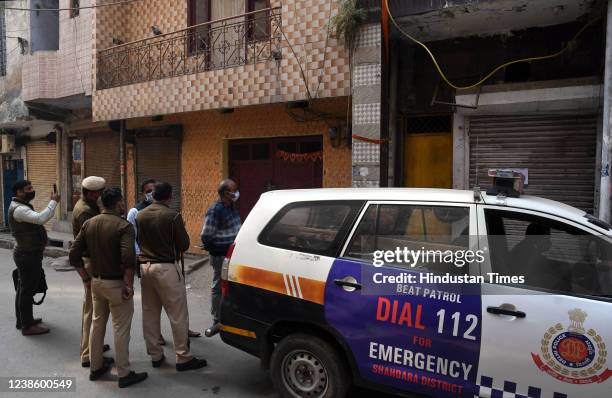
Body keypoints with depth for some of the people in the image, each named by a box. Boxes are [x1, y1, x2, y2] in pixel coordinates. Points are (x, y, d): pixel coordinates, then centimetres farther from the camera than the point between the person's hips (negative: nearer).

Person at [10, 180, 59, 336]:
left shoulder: (21, 206, 13)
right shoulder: (18, 209, -21)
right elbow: (41, 218, -36)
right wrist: (53, 201, -28)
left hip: (27, 254, 11)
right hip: (28, 255, -11)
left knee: (23, 288, 19)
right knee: (27, 290, -4)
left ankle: (22, 319, 32)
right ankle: (28, 326, 4)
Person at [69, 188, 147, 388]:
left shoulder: (89, 223, 3)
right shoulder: (123, 225, -17)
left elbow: (74, 255, 3)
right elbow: (128, 258, -29)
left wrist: (86, 278, 11)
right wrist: (129, 285, -18)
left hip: (96, 281, 7)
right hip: (116, 284, -6)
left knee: (97, 323, 20)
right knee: (120, 328, 3)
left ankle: (95, 367, 34)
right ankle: (124, 374, 14)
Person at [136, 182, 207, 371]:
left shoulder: (140, 215, 5)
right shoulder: (173, 216, -13)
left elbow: (138, 241, 14)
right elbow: (184, 244, -9)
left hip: (145, 266, 7)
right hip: (166, 268, -6)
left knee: (149, 313, 14)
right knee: (178, 315, 1)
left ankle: (155, 355, 23)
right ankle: (183, 358, 7)